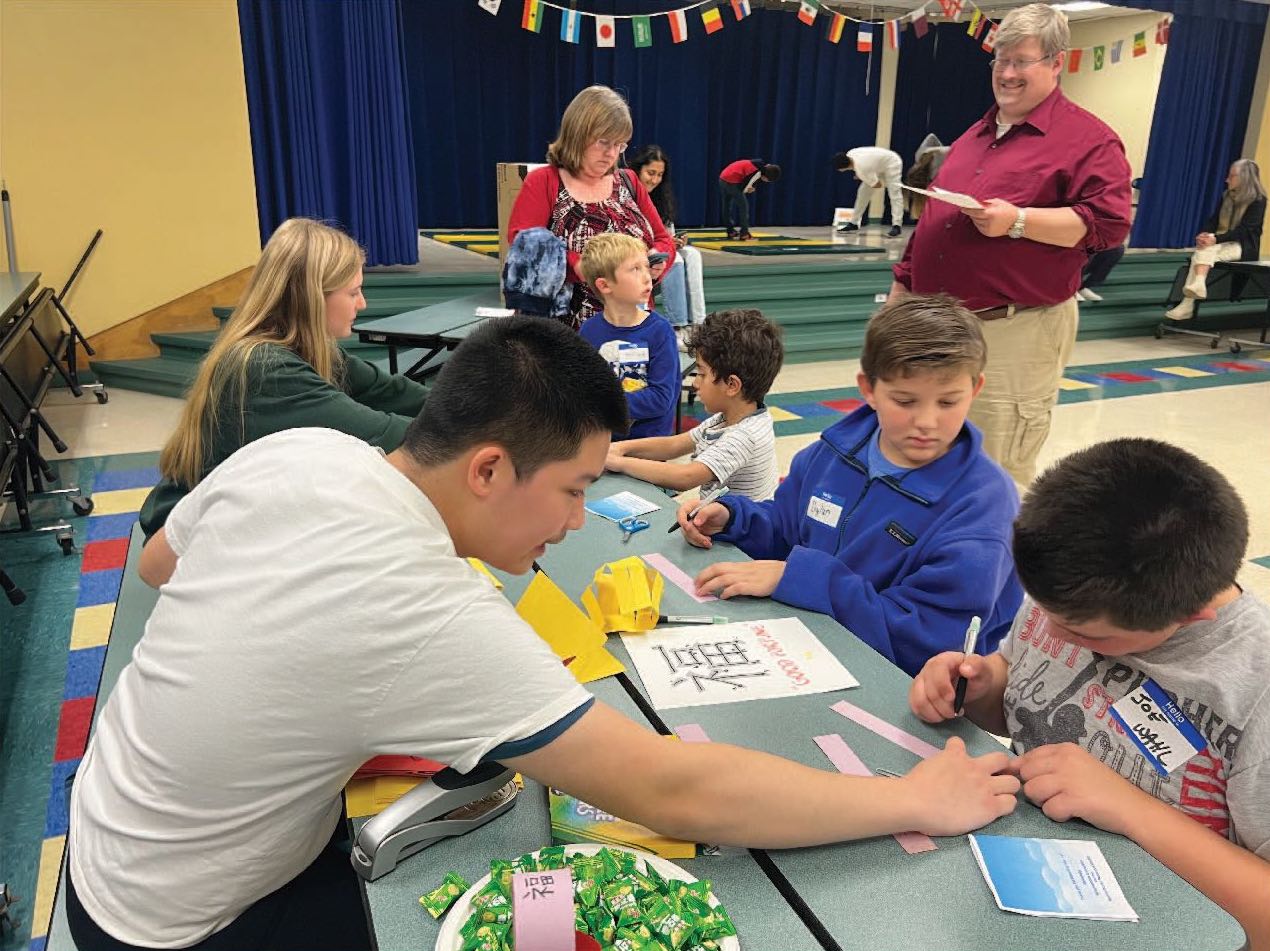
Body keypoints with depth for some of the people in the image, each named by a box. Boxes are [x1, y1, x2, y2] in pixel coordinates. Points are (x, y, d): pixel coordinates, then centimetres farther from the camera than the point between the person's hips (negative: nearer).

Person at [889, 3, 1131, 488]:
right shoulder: (976, 135, 19)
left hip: (1017, 332, -7)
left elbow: (1108, 222, -13)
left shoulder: (1088, 138, -3)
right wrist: (903, 285, 18)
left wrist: (1018, 220, -23)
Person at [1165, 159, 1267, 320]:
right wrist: (1205, 234, -15)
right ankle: (1197, 286, -50)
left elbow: (1244, 230, -19)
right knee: (1202, 252, -28)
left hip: (1243, 247, -6)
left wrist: (1216, 239, -32)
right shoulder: (1227, 196, 12)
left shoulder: (1258, 200, -9)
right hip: (1222, 242, 6)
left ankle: (1188, 305, -46)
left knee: (1203, 253, -32)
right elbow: (1214, 220, 9)